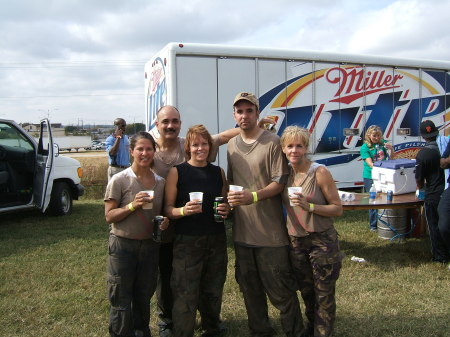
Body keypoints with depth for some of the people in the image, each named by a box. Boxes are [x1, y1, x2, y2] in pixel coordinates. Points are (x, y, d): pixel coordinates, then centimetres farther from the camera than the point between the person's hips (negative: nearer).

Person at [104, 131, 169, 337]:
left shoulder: (160, 182, 2)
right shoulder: (120, 180, -11)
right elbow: (109, 216, -11)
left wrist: (164, 222, -7)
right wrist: (133, 206, -24)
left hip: (150, 245, 4)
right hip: (123, 245, -4)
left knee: (144, 297, 19)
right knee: (121, 299, 4)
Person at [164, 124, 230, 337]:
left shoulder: (219, 172, 8)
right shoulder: (177, 172, -4)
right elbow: (168, 209, -5)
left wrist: (226, 210, -3)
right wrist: (184, 210, -25)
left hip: (216, 240, 4)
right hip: (187, 241, -4)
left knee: (212, 291, 17)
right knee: (185, 295, -2)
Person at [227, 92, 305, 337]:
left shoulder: (272, 142, -8)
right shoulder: (231, 145, 11)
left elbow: (280, 182, -12)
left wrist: (253, 196, -24)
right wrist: (227, 200, 1)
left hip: (270, 230, -6)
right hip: (242, 229, 6)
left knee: (280, 289, 2)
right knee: (249, 287, 18)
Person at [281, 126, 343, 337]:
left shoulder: (320, 172, -14)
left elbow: (337, 209, -13)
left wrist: (309, 206, -24)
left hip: (322, 241, -5)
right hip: (295, 241, 5)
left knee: (324, 295, 5)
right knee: (306, 293, 21)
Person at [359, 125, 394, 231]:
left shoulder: (383, 143, 6)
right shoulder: (364, 148, -5)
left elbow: (392, 157, 8)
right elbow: (370, 163, -14)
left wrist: (391, 149, -12)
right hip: (370, 177, -3)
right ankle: (373, 225, 12)